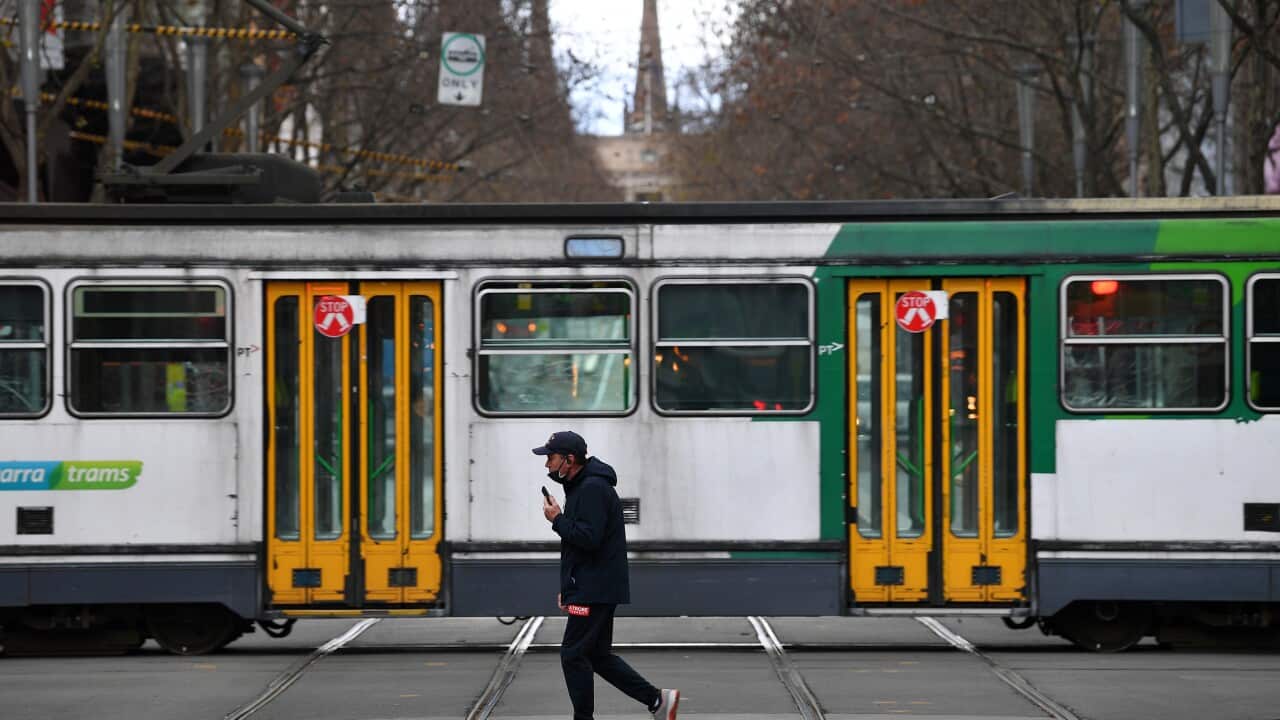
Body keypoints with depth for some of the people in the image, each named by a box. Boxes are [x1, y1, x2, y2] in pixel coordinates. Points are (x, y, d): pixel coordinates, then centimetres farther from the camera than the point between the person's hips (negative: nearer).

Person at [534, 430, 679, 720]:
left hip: (595, 591, -10)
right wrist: (567, 588, 22)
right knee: (598, 655, 13)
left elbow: (589, 538, -26)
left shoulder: (593, 489, -17)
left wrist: (557, 519, -14)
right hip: (591, 589, 10)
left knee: (573, 655, -5)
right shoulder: (579, 487, 17)